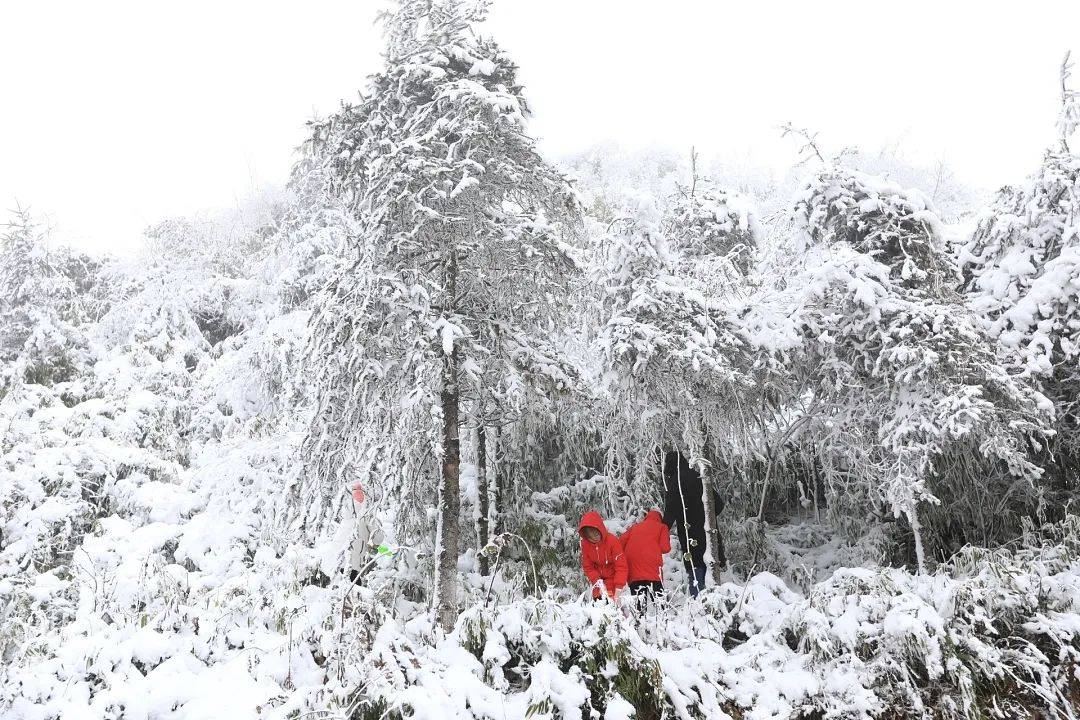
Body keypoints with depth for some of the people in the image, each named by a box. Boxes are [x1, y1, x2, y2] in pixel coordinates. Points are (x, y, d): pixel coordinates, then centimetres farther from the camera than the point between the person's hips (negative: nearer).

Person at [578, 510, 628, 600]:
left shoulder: (612, 541, -24)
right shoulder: (585, 544, -11)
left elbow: (621, 566, -23)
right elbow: (588, 566, -3)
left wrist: (619, 587, -28)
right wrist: (597, 581, -18)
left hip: (613, 578, -4)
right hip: (599, 578, 4)